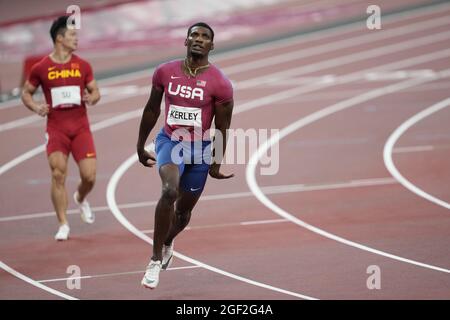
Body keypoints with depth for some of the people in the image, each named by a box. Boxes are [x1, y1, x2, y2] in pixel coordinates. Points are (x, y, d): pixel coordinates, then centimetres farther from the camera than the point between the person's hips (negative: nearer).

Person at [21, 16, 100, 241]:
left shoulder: (83, 66, 5)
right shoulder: (41, 68, -1)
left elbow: (95, 91, 13)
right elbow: (26, 93, 10)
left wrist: (92, 98, -11)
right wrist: (36, 107, -10)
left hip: (80, 128, 2)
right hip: (56, 129, -2)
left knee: (89, 176, -5)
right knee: (58, 175, -12)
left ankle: (80, 199, 31)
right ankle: (63, 224, -2)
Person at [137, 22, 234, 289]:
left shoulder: (220, 84, -11)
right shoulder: (165, 72, -4)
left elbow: (222, 126, -4)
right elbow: (152, 109, 9)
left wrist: (216, 163, -2)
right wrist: (141, 145, 13)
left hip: (200, 148, 0)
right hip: (170, 142, 0)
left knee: (184, 208, 14)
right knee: (170, 190, -28)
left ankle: (168, 242, 50)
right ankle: (156, 260, -19)